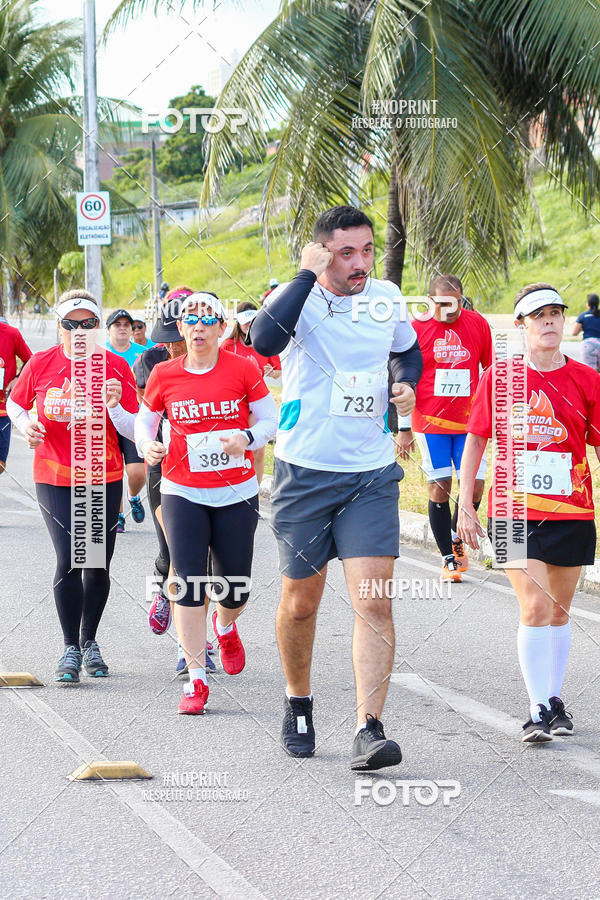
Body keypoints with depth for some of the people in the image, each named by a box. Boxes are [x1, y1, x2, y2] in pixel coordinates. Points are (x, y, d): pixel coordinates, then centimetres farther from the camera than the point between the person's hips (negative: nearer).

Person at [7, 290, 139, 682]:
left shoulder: (116, 366, -3)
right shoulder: (41, 364, -2)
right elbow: (15, 404, 14)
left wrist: (114, 407, -21)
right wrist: (26, 425, -7)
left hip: (105, 479, 1)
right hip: (54, 478, -1)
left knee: (99, 564, 7)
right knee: (70, 560, -11)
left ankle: (89, 641, 29)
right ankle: (70, 648, 1)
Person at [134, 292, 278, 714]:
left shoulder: (243, 370, -4)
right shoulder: (164, 375, -1)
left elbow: (271, 420, 1)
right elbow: (145, 419, 12)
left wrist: (247, 438, -19)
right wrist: (147, 445, -9)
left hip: (237, 493, 0)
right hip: (183, 493, 0)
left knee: (235, 589, 7)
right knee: (189, 584, -8)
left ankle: (225, 626, 44)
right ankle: (196, 679, -2)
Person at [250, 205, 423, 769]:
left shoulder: (386, 299, 4)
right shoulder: (297, 297, -8)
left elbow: (407, 351, 25)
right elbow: (265, 341, -31)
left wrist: (407, 384, 3)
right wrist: (308, 274, -26)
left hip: (371, 477, 2)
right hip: (305, 474, -2)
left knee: (373, 602, -12)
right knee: (300, 602, 10)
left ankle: (368, 730, -14)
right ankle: (298, 702, 36)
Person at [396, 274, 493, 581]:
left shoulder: (478, 325, 2)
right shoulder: (417, 328, -4)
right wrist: (404, 428, 1)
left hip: (469, 422, 2)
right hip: (431, 423, -2)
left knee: (475, 485, -4)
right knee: (439, 488, -2)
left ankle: (456, 535, 24)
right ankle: (448, 557, 10)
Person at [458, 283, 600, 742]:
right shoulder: (499, 377, 1)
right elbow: (475, 439, 8)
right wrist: (465, 502, 5)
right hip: (514, 510, -1)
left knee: (559, 611, 11)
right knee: (535, 608, -12)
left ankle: (554, 699, 27)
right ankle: (538, 711, -10)